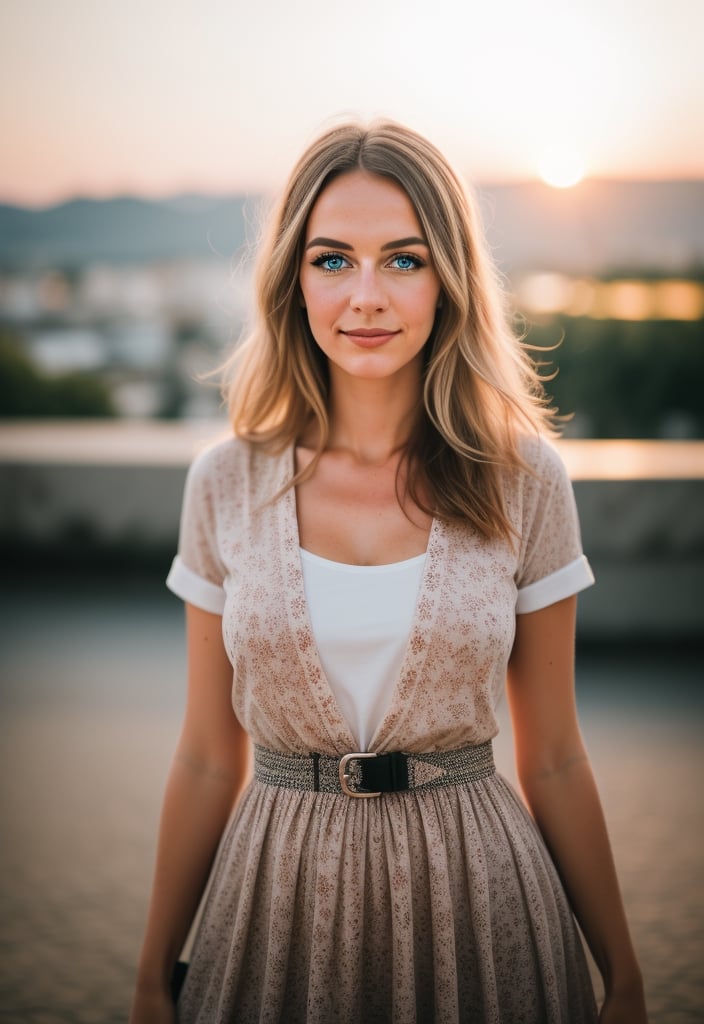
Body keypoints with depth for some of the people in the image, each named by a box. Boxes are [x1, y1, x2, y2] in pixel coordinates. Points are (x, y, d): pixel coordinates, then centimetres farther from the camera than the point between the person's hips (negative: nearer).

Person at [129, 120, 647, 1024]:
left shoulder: (522, 482, -6)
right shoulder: (225, 484, -4)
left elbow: (553, 762, 1)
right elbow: (207, 760, 3)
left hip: (475, 900, 0)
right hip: (281, 906, 1)